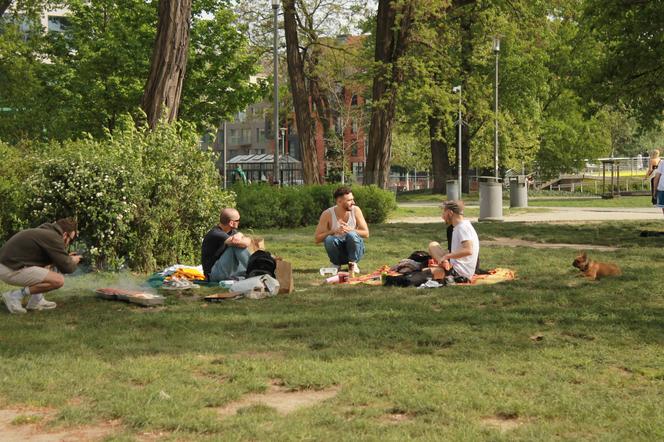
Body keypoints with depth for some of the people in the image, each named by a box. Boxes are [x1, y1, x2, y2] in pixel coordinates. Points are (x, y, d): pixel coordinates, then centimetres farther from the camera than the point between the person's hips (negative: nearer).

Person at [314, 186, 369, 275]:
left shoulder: (355, 210, -10)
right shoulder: (327, 214, -13)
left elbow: (366, 233, -10)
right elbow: (317, 239, -14)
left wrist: (350, 230, -27)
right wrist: (334, 231, -29)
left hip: (354, 249, 0)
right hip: (338, 252, 0)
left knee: (352, 235, -31)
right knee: (329, 239, -31)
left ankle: (353, 263, -8)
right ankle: (336, 264, -3)